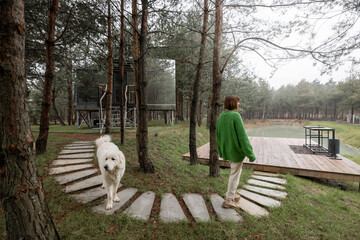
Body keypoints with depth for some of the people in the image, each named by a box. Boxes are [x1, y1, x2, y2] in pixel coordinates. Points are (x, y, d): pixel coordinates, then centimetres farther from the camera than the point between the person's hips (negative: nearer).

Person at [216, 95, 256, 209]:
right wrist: (250, 154, -15)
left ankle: (232, 193, 37)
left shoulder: (221, 116, 1)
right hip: (237, 150, -7)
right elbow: (242, 136, -22)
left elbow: (218, 135, 8)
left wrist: (221, 151, 19)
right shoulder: (236, 116, -21)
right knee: (235, 174, 7)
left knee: (234, 171, 25)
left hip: (227, 150, 7)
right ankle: (229, 201, 18)